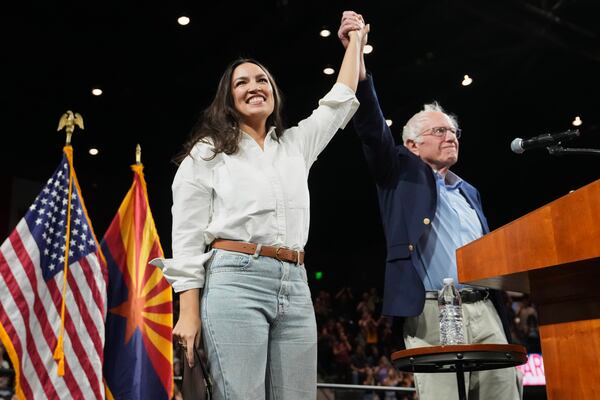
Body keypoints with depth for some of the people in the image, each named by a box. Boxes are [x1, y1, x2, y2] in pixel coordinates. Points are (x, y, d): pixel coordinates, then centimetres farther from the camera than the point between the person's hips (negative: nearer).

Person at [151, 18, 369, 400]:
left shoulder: (296, 146, 21)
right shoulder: (208, 153, 8)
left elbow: (340, 101, 30)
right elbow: (187, 238, 2)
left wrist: (356, 40, 37)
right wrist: (189, 312, -6)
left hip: (295, 287, 5)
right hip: (235, 281, -4)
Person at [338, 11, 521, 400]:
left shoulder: (469, 192, 25)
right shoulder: (402, 172, 9)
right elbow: (372, 127, -7)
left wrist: (503, 319, 15)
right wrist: (356, 58, -19)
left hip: (485, 311, 6)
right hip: (433, 314, -5)